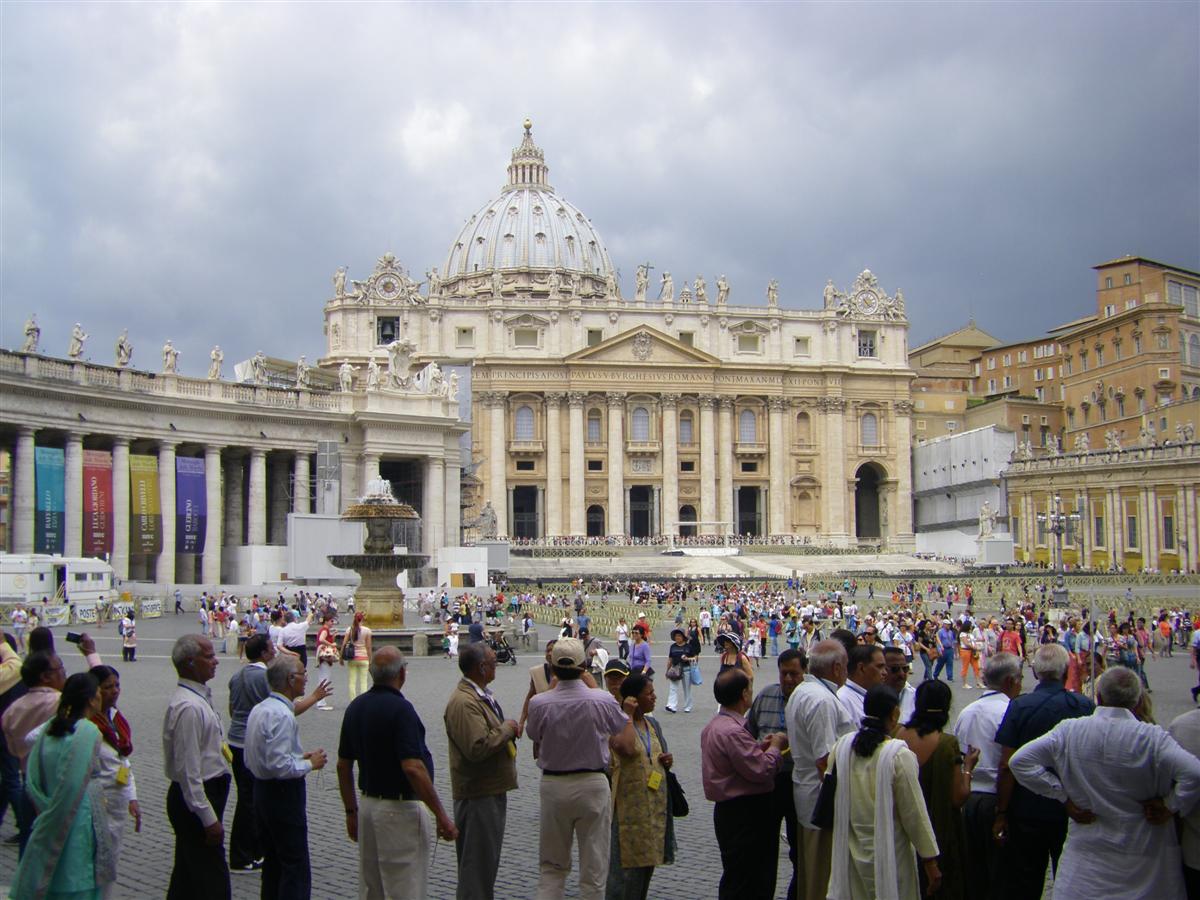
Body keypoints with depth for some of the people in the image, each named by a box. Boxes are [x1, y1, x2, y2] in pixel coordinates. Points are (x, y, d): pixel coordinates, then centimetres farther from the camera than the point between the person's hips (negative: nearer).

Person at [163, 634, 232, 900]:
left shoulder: (198, 698, 9)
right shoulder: (189, 707, -23)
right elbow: (188, 770, -25)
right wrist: (209, 818, -22)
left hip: (203, 795, 10)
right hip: (196, 798, -10)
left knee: (187, 874, 20)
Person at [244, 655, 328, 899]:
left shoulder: (259, 709, 9)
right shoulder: (281, 715, -22)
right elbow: (280, 766, -28)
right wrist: (310, 764, -12)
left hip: (262, 790, 10)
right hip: (284, 795, -10)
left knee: (272, 863, 19)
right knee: (296, 869, -3)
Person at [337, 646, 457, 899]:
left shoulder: (355, 707, 5)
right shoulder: (400, 708, -19)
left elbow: (343, 765, 11)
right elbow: (412, 768, -26)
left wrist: (351, 812, 19)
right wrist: (441, 816, -21)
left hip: (367, 805, 8)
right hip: (400, 809, -8)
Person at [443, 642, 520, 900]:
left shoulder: (482, 695, 13)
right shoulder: (464, 702, -22)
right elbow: (477, 747, -31)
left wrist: (508, 729, 7)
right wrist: (507, 729, -17)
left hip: (492, 790, 11)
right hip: (478, 794, -11)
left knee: (488, 857, 19)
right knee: (478, 860, -2)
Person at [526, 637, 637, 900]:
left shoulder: (539, 703, -12)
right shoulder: (603, 701, -14)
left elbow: (536, 751, 3)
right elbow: (627, 745, -5)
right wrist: (628, 713, 13)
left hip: (552, 786, 1)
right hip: (592, 784, -1)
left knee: (551, 865, 16)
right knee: (593, 868, 11)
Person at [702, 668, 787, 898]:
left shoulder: (714, 725, 11)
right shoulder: (733, 731, -24)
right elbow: (761, 771, -25)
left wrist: (759, 746, 8)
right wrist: (775, 747, -9)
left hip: (727, 809, 11)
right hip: (745, 813, -10)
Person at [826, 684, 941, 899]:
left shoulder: (841, 746, -3)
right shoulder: (899, 755, -18)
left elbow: (830, 796, 6)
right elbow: (914, 812, -13)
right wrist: (930, 859, -4)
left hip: (850, 853, 5)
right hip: (890, 856, -4)